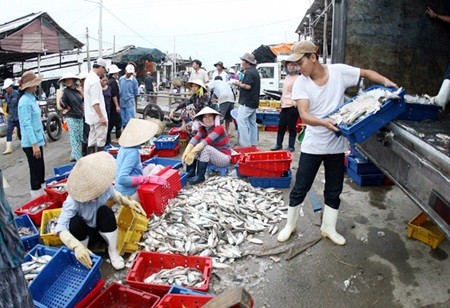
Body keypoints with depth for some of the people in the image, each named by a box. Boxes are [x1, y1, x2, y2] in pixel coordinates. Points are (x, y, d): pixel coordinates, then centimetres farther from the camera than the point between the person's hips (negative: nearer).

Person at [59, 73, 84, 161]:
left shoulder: (77, 91, 8)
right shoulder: (66, 91, -9)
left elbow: (82, 101, 25)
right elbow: (62, 103, -21)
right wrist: (68, 108, -6)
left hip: (80, 117, 6)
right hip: (72, 118, -6)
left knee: (80, 137, 9)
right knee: (74, 138, -4)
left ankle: (74, 156, 21)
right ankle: (78, 157, 1)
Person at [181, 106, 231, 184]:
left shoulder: (219, 128, -19)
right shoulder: (203, 129, 1)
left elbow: (206, 141, -33)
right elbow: (195, 139, -17)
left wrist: (193, 152, -41)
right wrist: (186, 152, -35)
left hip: (224, 158, -7)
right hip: (212, 156, 7)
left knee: (206, 148, -31)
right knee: (194, 147, -9)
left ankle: (200, 176, -21)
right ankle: (190, 174, -11)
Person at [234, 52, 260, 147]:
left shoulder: (249, 72, -14)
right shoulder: (255, 71, 18)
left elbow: (248, 86, -23)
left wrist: (238, 84, -8)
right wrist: (241, 83, 13)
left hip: (247, 102, -11)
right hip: (254, 101, 11)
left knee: (241, 120, -12)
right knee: (252, 122, 13)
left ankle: (246, 144, -15)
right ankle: (253, 143, 18)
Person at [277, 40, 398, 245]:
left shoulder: (339, 71, -8)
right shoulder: (301, 83, -11)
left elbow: (366, 73, 6)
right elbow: (303, 115, -21)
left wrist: (386, 82, -12)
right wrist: (323, 122, -40)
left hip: (336, 144, 2)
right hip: (313, 145, -1)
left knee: (334, 190, 14)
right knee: (300, 189, 7)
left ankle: (328, 228, 33)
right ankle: (290, 225, 27)